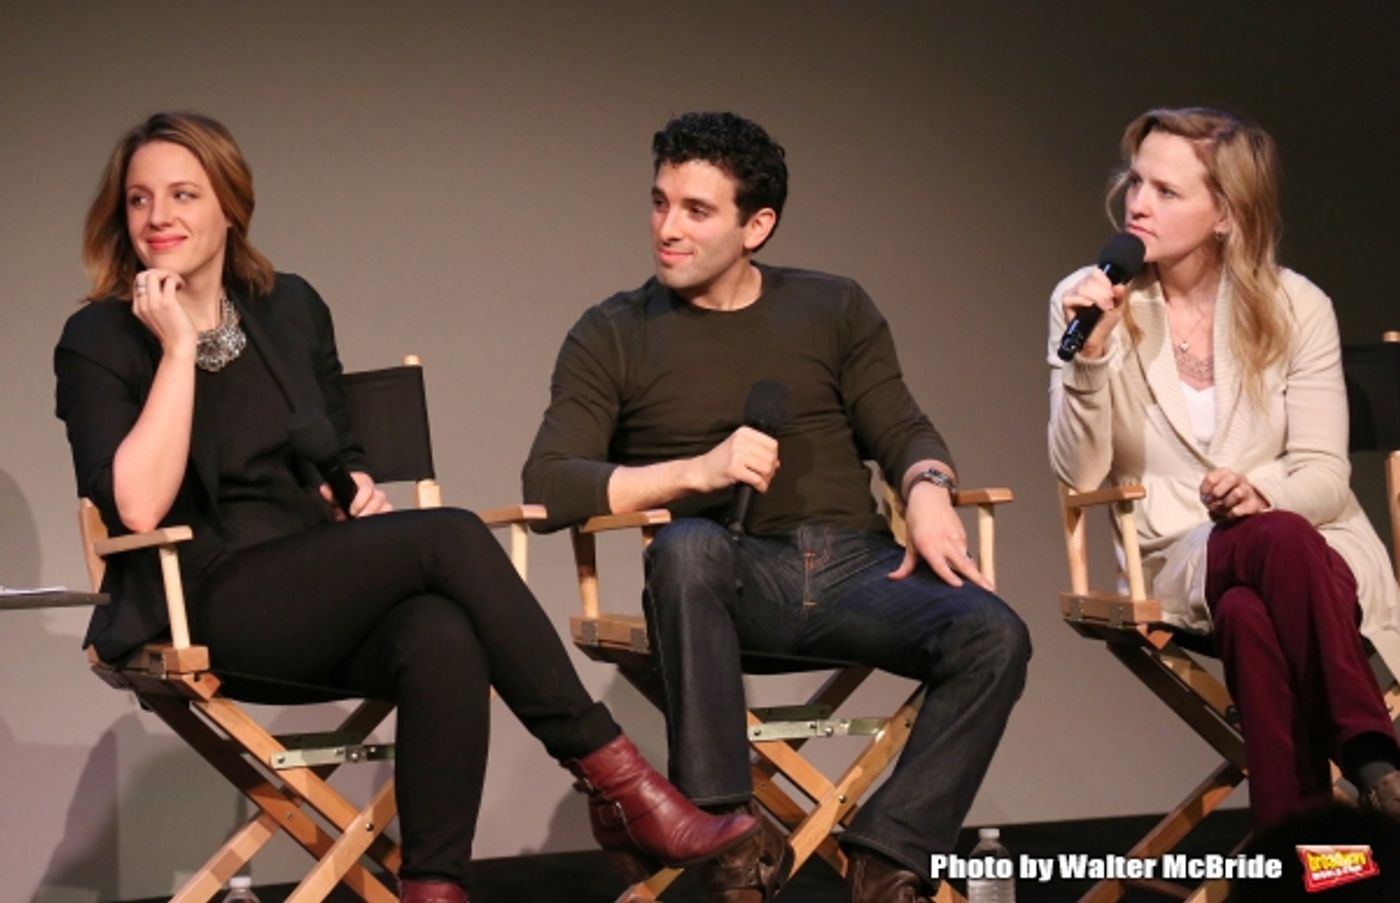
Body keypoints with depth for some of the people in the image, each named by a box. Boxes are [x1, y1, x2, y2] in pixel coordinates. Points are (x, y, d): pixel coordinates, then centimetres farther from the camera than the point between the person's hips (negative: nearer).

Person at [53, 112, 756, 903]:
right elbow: (138, 508, -16)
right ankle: (621, 787, -22)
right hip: (205, 614, -4)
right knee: (451, 536, -27)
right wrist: (178, 349, -14)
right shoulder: (98, 342, -1)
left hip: (323, 602, 5)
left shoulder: (291, 309, 13)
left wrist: (360, 490, 1)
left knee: (442, 640, -34)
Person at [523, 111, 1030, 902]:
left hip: (853, 566, 2)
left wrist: (927, 491, -14)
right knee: (686, 544, -38)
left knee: (994, 638, -27)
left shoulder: (834, 310, 15)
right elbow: (548, 486, -4)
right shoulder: (614, 335, 7)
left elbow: (903, 431, 10)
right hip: (730, 576, -2)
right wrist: (696, 470, -17)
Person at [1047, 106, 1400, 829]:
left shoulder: (1295, 307, 2)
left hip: (1311, 543, 0)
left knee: (1250, 615, -38)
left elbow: (1324, 476, -2)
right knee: (1279, 541, -36)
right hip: (1180, 562, 0)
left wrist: (1260, 492, -25)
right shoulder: (1085, 303, 1)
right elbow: (1079, 475, -6)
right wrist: (1090, 358, -22)